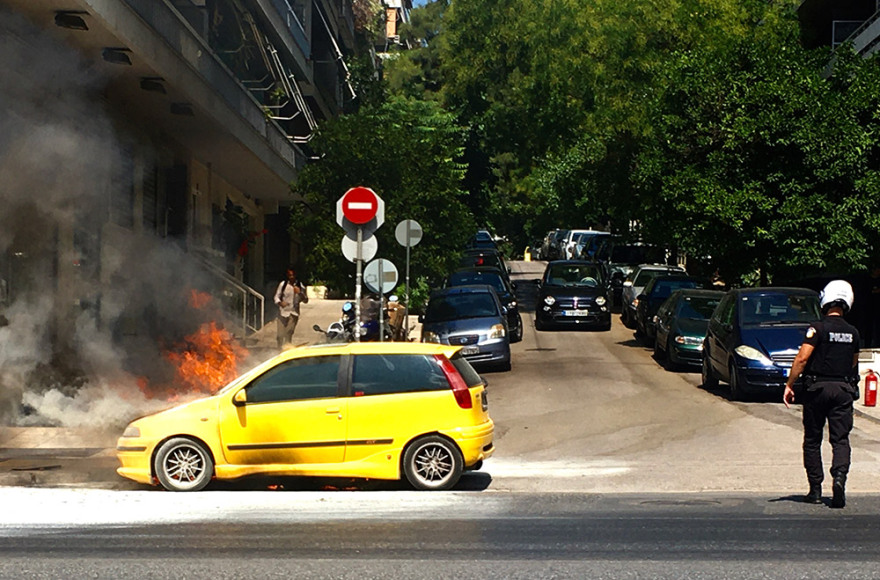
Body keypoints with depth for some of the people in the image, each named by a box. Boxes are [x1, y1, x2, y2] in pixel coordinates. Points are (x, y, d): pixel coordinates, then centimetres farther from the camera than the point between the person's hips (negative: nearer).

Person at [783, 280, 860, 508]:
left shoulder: (818, 328, -9)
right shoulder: (853, 333, 6)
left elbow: (802, 358, -15)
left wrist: (789, 385, -9)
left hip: (817, 387, -3)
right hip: (843, 389, 3)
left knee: (812, 440, 8)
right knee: (840, 439, 2)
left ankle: (815, 489, 9)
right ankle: (839, 477, -23)